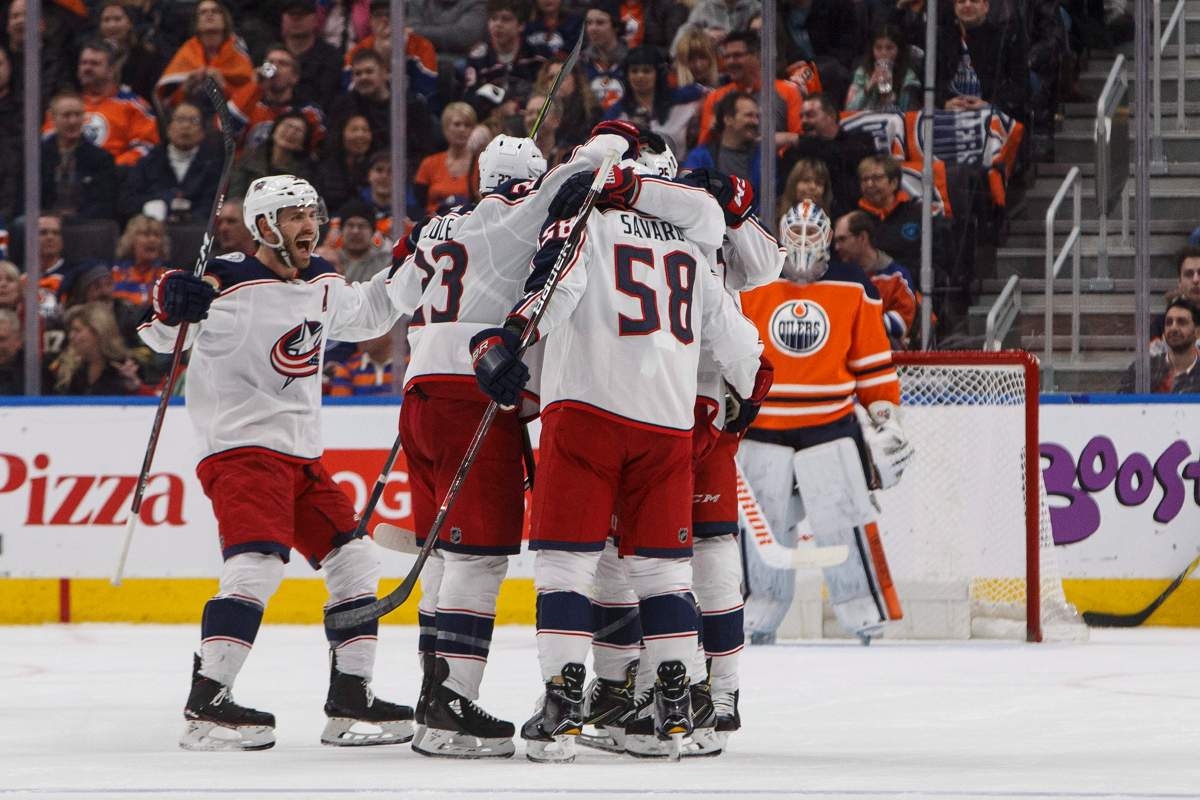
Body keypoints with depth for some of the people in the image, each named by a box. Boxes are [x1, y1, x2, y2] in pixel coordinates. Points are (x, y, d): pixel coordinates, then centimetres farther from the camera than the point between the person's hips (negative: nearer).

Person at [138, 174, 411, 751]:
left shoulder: (322, 284, 12)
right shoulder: (230, 285, -12)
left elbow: (363, 316, 32)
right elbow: (163, 336, -12)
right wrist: (172, 305, -33)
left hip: (301, 454, 9)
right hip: (241, 445, -9)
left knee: (354, 565, 8)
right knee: (259, 563, -24)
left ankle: (350, 703, 16)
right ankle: (206, 708, -24)